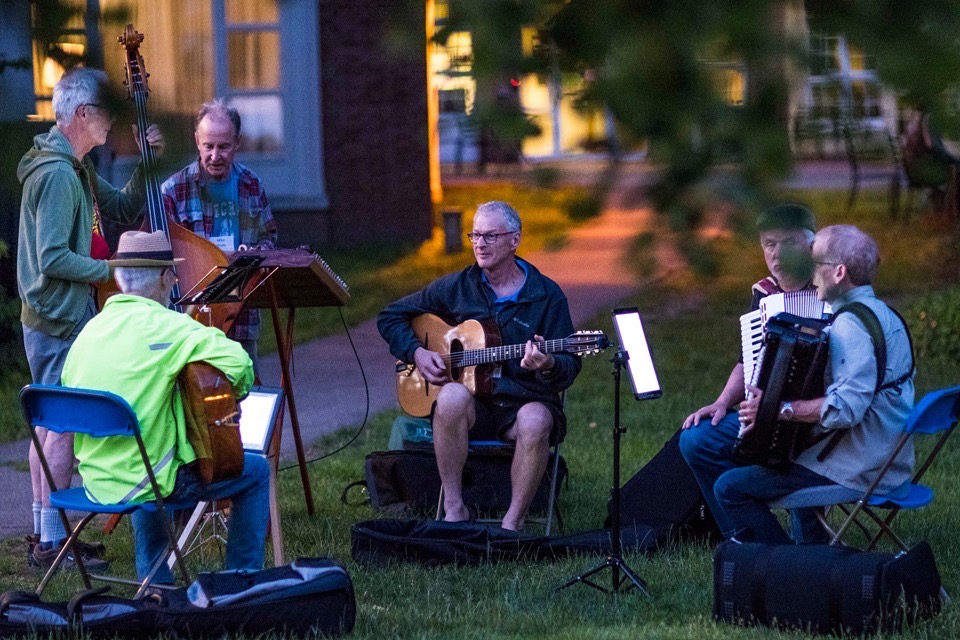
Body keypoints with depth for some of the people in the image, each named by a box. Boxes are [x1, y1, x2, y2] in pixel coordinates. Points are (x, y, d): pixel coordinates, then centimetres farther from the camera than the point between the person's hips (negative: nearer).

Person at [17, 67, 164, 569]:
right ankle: (51, 542, -2)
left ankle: (44, 533, 22)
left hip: (60, 318, 11)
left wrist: (145, 165, 7)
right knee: (64, 427, -6)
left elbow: (123, 209, 21)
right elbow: (53, 258, -24)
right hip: (60, 322, -11)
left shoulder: (77, 170, 12)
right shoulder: (57, 174, -20)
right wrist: (113, 271, -18)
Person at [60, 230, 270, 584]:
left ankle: (154, 581, 45)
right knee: (256, 472, 11)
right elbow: (238, 363, -26)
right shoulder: (163, 325, -16)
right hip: (145, 481, -7)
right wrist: (233, 396, -4)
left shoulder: (88, 331, 5)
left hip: (96, 481, 7)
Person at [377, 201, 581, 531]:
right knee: (453, 396, -36)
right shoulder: (456, 287, 7)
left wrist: (548, 366, -25)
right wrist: (416, 353, -1)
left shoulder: (547, 296, 2)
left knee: (535, 421, -38)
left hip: (525, 402, -1)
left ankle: (513, 521, -23)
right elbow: (390, 316, 17)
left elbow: (569, 368, -1)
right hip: (474, 404, 1)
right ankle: (454, 507, -25)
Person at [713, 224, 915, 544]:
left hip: (855, 470, -11)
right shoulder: (882, 313, 13)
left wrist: (779, 408, -24)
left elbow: (848, 406, -30)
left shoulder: (851, 323, -19)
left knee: (730, 487, -8)